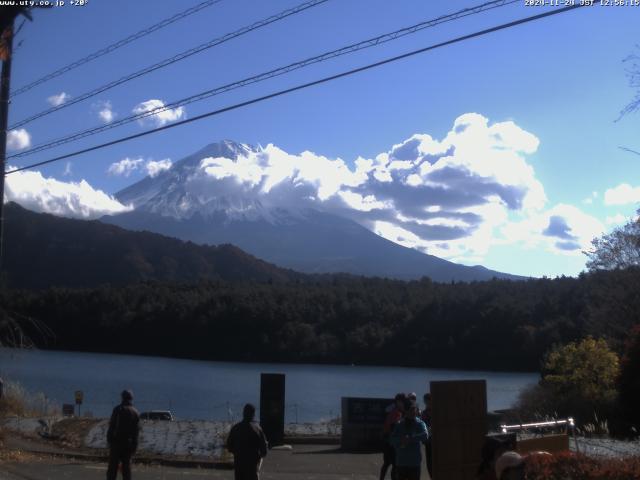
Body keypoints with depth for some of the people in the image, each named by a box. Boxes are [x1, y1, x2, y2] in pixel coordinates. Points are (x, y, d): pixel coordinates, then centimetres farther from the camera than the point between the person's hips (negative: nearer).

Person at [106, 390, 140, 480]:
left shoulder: (118, 409, -5)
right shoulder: (135, 412, 8)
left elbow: (112, 425, -10)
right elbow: (137, 430, 6)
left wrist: (109, 439, -4)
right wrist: (134, 445, 8)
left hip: (117, 442, -3)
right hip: (129, 443, 4)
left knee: (113, 466, 0)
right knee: (126, 466, 7)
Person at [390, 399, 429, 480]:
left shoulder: (420, 424, -2)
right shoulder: (399, 425, 7)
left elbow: (425, 436, -22)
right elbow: (393, 440, -3)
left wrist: (410, 439, -24)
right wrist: (401, 440, -21)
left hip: (414, 463, -3)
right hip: (400, 462, 3)